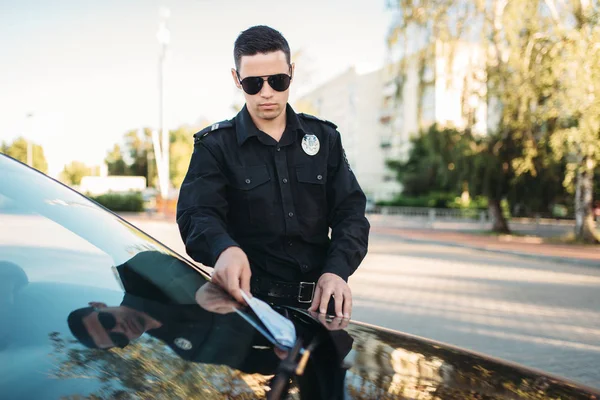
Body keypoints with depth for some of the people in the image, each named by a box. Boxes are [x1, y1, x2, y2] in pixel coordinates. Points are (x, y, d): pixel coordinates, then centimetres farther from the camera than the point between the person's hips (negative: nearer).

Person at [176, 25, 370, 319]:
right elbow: (197, 215, -13)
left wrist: (337, 270, -15)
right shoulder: (215, 146, 1)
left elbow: (350, 212, 4)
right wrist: (224, 249, -37)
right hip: (250, 302, -2)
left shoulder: (324, 137, 9)